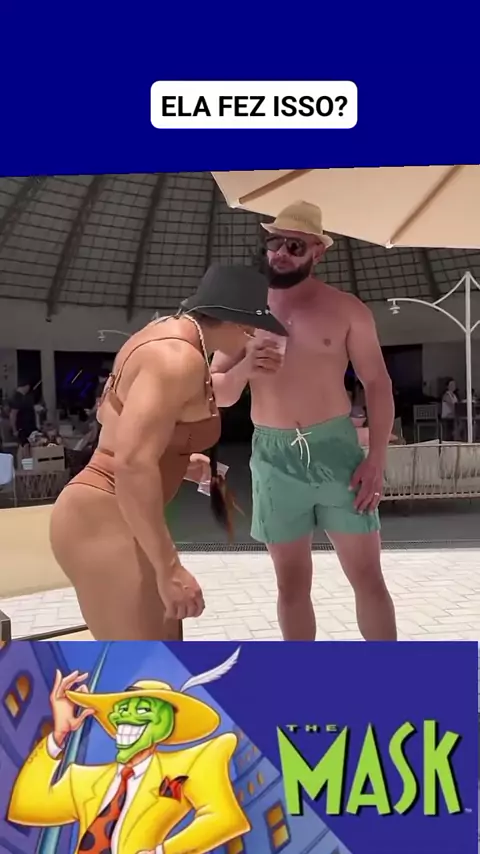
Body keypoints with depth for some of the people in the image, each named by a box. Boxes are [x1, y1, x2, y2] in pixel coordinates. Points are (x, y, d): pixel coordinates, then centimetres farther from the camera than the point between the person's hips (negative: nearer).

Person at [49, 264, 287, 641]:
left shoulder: (166, 334, 12)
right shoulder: (179, 356, -20)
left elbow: (108, 413, 24)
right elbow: (132, 464, -30)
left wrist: (176, 460, 23)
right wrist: (169, 566, -26)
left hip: (110, 515, 11)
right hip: (105, 521, -11)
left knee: (164, 642, 21)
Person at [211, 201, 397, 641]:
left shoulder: (345, 309, 0)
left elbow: (378, 383, 0)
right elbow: (218, 394, 7)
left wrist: (376, 458, -10)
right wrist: (244, 367, -15)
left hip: (337, 450, -1)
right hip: (273, 459, 2)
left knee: (368, 577, 5)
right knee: (292, 582, 11)